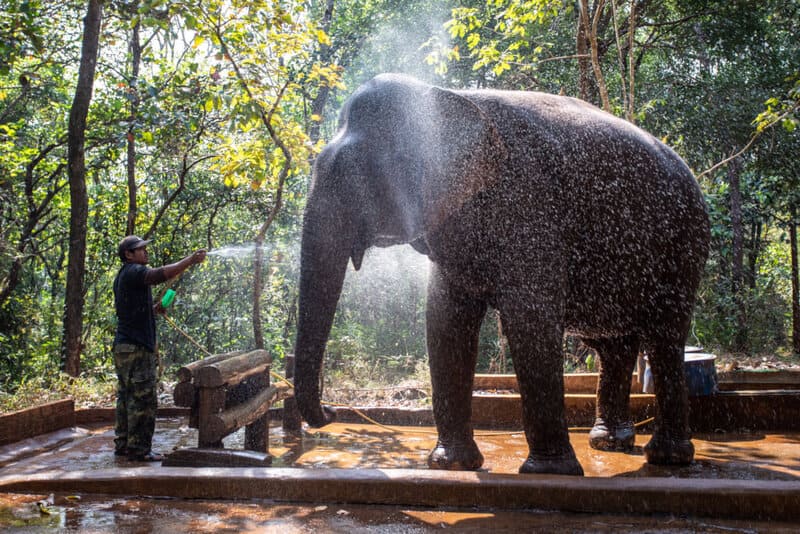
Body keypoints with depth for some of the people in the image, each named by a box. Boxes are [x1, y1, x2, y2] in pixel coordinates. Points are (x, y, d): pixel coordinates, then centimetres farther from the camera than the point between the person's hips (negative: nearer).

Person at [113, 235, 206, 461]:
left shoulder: (124, 276, 22)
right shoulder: (133, 272, -10)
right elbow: (161, 274, -28)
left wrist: (154, 309, 14)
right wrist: (190, 260, -25)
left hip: (124, 347, 11)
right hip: (136, 347, -11)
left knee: (127, 397, 13)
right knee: (143, 399, -8)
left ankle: (123, 444, 19)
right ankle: (139, 449, -6)